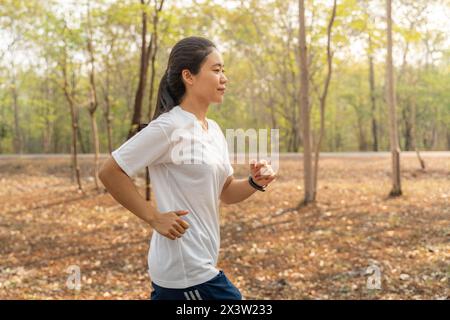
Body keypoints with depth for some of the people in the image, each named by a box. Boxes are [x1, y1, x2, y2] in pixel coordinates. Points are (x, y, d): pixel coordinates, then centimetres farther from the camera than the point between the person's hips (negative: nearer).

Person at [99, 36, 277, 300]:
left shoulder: (214, 130, 10)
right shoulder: (169, 127, -16)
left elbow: (226, 192, 15)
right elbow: (110, 172, -15)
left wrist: (255, 183, -4)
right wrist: (154, 218, -16)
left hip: (199, 263, 8)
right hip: (186, 269, -8)